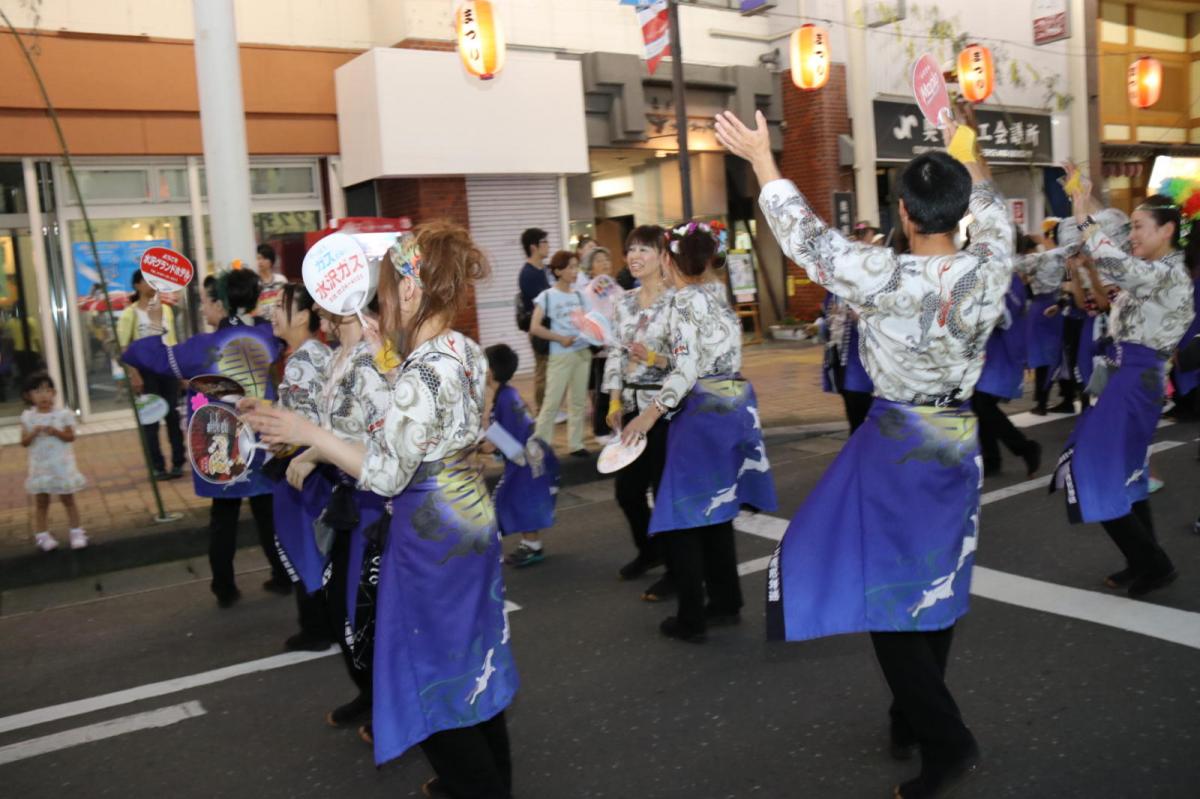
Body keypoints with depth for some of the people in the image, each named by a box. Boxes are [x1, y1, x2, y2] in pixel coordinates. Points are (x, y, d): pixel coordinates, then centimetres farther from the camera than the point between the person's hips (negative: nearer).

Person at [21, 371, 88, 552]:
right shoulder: (28, 417, -3)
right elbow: (24, 442, -2)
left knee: (68, 500, 7)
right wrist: (34, 433, -20)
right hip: (40, 466, 1)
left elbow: (71, 436, -5)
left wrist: (56, 432, -22)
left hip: (61, 465, -1)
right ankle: (42, 535, 18)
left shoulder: (63, 414, -7)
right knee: (41, 502, 9)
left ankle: (76, 532, 14)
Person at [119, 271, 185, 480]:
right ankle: (157, 466, 8)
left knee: (173, 415, 5)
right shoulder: (130, 313, -4)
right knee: (150, 419, 2)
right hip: (145, 369, -3)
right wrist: (134, 375, -15)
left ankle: (178, 462, 13)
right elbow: (125, 348, -7)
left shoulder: (166, 309, 10)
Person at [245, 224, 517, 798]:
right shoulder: (468, 351, 2)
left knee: (428, 672, 9)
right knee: (470, 658, 21)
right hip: (472, 515, 9)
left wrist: (308, 434, -17)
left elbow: (386, 475, -23)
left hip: (431, 531, -9)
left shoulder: (420, 372, -24)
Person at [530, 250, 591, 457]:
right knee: (552, 403, -5)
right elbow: (535, 328, -10)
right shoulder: (547, 296, -5)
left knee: (578, 401, 9)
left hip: (583, 353, 5)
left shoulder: (579, 295, 10)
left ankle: (575, 444, 18)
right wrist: (560, 338, -16)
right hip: (560, 356, -5)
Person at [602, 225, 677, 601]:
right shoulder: (624, 302, 9)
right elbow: (615, 354, 11)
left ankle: (676, 569, 19)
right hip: (632, 405, 7)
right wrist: (615, 402, 6)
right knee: (626, 488, 14)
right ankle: (649, 550, 39)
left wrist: (655, 358, -28)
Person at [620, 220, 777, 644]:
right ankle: (725, 601, 26)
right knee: (714, 511, 18)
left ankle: (691, 619, 5)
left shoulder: (686, 300, -12)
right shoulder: (719, 291, 10)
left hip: (703, 411, -8)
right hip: (735, 404, 8)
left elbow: (688, 369, -21)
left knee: (684, 514, 1)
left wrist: (653, 411, -24)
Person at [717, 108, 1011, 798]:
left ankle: (946, 741, 0)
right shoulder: (990, 270, -7)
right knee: (937, 583, 17)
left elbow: (807, 236, -10)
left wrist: (761, 157, -1)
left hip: (896, 444, -6)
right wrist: (968, 155, 32)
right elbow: (994, 216, 16)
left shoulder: (886, 278, -21)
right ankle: (914, 718, 32)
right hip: (960, 442, 6)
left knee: (885, 588, 3)